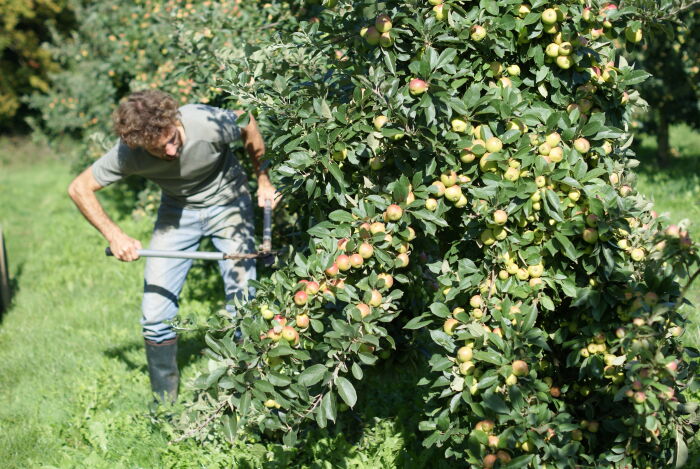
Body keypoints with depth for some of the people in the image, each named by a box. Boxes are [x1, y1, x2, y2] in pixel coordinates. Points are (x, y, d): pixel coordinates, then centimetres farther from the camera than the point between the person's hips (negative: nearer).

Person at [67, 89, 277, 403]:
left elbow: (247, 125, -9)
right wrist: (114, 236, -21)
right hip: (177, 210, 1)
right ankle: (165, 404, 16)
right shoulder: (128, 154, -28)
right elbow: (79, 189, -13)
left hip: (227, 203, -1)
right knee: (155, 314, -5)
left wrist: (263, 181, -2)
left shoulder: (207, 123, -33)